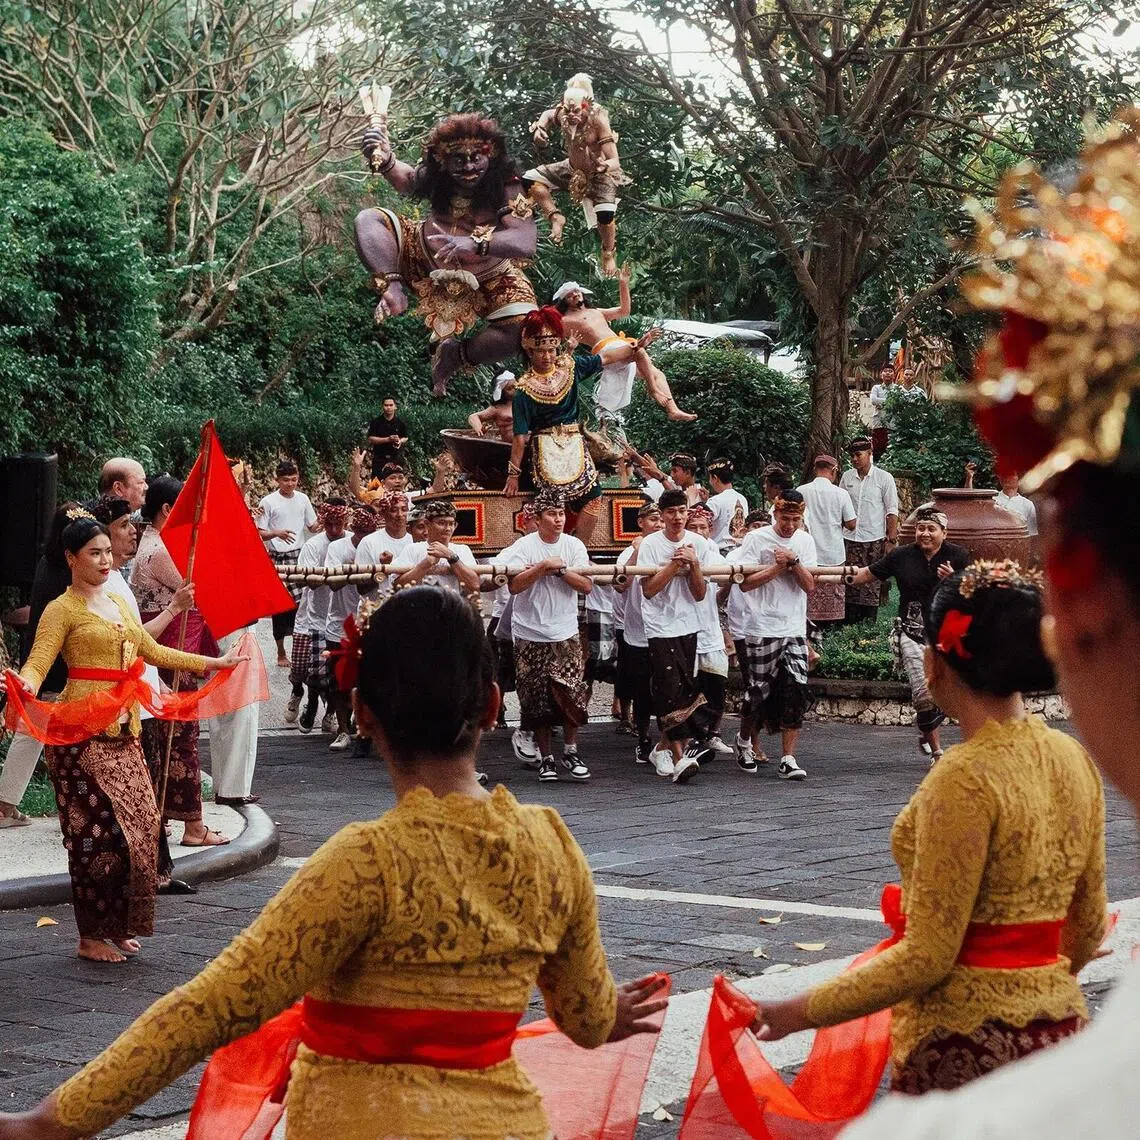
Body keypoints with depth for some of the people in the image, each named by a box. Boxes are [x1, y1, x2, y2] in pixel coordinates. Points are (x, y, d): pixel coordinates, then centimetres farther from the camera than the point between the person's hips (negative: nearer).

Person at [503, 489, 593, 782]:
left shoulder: (574, 546, 3)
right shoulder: (524, 546, -5)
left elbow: (586, 585, -4)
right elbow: (515, 585, -16)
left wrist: (560, 568, -13)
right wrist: (544, 567, -20)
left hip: (565, 634, 1)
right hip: (530, 636, -1)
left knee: (571, 694, -7)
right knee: (537, 700, 2)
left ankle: (571, 753, 7)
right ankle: (546, 758, 13)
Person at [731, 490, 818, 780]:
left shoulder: (805, 541, 8)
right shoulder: (757, 539, -4)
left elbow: (810, 586, 2)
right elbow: (746, 583, -10)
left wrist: (794, 562, -13)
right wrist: (778, 567, -13)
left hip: (795, 629, 3)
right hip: (763, 629, -3)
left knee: (796, 692, -8)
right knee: (760, 692, 2)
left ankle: (788, 759, -4)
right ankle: (744, 739, 32)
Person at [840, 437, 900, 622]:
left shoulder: (884, 478, -1)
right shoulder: (847, 477, 8)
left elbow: (892, 511, -2)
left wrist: (891, 540, -9)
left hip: (875, 540, -3)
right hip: (851, 540, 3)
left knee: (873, 585, 0)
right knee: (851, 584, 1)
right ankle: (851, 625, 5)